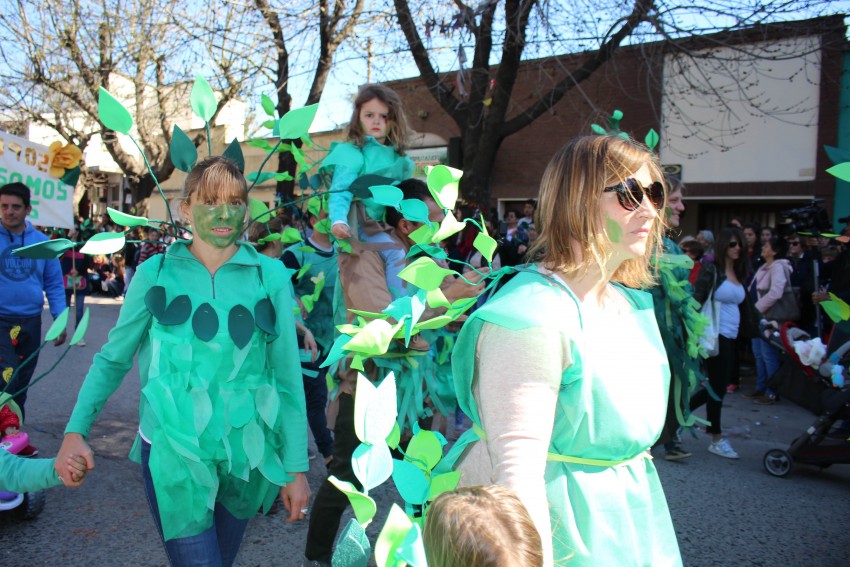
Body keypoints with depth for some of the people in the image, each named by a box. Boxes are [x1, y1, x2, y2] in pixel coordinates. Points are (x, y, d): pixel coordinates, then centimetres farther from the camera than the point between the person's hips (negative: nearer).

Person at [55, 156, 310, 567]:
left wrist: (295, 468, -3)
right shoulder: (155, 272, -3)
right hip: (171, 451, -1)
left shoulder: (271, 276, -4)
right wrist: (76, 430, -9)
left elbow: (287, 375, -3)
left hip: (242, 452, 2)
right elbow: (113, 358, 4)